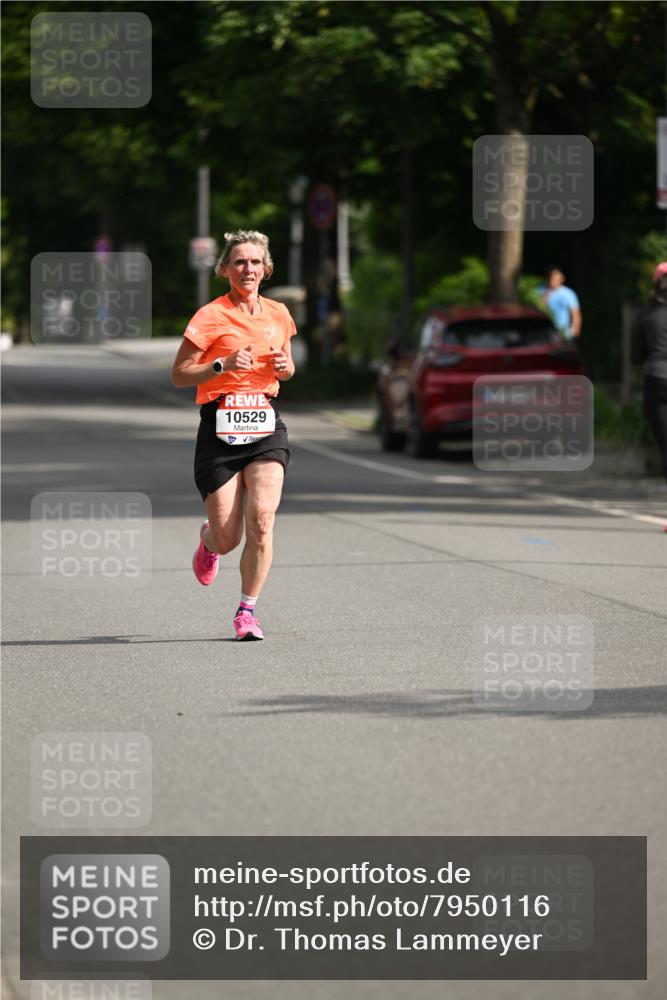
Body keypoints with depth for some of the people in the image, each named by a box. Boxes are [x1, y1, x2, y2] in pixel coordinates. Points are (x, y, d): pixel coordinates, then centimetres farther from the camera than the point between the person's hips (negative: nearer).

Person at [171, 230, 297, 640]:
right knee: (228, 538, -2)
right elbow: (179, 375, -4)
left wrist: (285, 367, 2)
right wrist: (224, 365, -18)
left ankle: (248, 610, -4)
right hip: (221, 427, -3)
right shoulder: (212, 316, -5)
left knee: (262, 518, -18)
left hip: (266, 425, 3)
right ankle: (209, 540, 38)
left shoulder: (278, 314, 11)